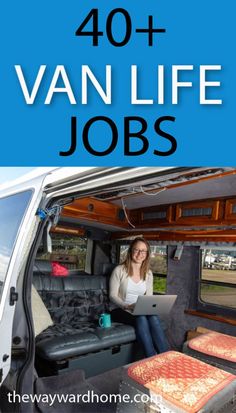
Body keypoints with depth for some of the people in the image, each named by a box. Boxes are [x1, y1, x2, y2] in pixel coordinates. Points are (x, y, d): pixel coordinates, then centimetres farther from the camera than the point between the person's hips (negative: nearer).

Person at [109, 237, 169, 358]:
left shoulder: (148, 273, 8)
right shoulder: (119, 270, -7)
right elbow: (113, 295, -8)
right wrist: (127, 306, -25)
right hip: (121, 311, -3)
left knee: (154, 318, -31)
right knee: (141, 319, -35)